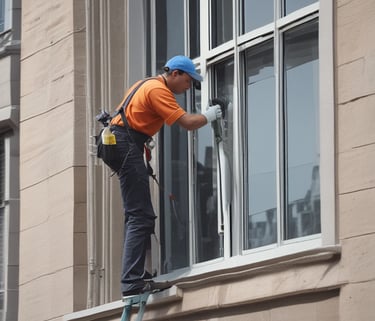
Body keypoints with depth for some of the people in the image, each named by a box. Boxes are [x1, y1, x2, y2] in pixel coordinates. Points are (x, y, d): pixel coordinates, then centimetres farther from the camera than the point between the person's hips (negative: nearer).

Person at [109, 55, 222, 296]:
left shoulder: (151, 84, 20)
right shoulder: (158, 90, -12)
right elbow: (188, 123, -17)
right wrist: (209, 116, 1)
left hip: (123, 144, 11)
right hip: (127, 144, -11)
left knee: (138, 214, 13)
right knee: (141, 215, -15)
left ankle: (135, 276, 12)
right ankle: (132, 281, -22)